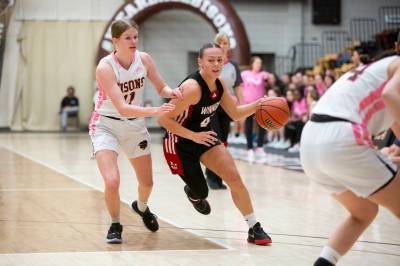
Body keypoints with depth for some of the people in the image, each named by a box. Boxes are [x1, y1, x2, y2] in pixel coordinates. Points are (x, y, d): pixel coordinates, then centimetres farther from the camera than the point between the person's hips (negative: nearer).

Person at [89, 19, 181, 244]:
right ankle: (115, 226, 5)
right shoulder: (105, 67, -26)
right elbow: (122, 108, -33)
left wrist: (170, 92, -23)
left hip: (135, 124, 5)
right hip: (106, 125, -5)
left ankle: (142, 207, 51)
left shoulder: (144, 59, -11)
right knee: (112, 182, -23)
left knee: (147, 183, 15)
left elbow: (161, 88, 1)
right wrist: (154, 111, -46)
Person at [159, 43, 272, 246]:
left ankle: (254, 229, 2)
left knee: (234, 178, -6)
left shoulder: (219, 84, -5)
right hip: (180, 143, -7)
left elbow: (235, 114, 7)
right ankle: (193, 192, 44)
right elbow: (164, 119, -28)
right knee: (201, 193, 4)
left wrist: (256, 105, -11)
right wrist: (194, 136, -31)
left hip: (206, 136, 7)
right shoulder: (192, 87, -30)